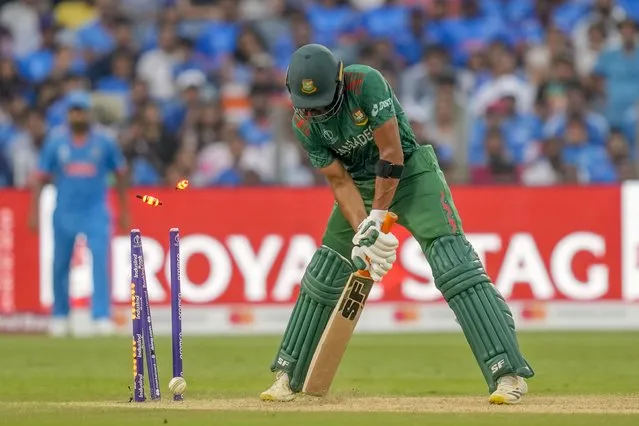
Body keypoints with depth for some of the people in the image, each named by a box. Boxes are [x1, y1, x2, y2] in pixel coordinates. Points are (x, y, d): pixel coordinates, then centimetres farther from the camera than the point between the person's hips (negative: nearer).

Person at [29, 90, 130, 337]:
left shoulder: (104, 141, -3)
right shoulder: (55, 140, -3)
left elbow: (120, 174, 8)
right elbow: (41, 177, 3)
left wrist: (124, 211, 9)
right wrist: (34, 212, -2)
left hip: (96, 212, -1)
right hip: (65, 212, 1)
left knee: (100, 260, -15)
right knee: (60, 265, 10)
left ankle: (102, 317, -17)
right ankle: (59, 316, 28)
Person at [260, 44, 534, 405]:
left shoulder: (366, 83, -26)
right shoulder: (304, 123, -10)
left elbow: (391, 153, -25)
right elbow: (339, 181, -9)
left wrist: (376, 219, -23)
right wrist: (361, 233, -23)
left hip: (410, 173, -6)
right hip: (361, 185, 6)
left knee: (454, 264, -20)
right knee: (320, 278, 6)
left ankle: (509, 373, -26)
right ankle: (288, 377, 22)